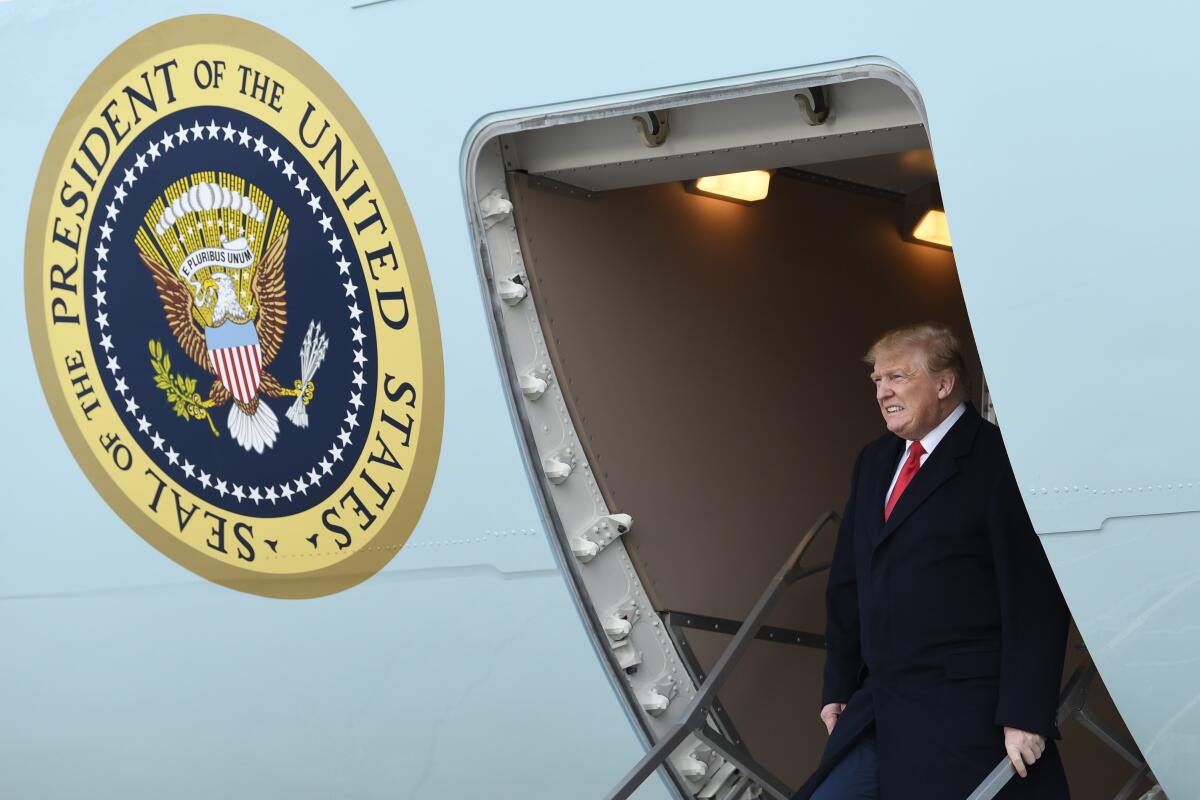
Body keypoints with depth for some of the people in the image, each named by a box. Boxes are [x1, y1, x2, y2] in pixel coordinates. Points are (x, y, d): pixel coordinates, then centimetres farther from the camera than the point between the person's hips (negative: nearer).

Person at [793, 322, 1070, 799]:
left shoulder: (998, 460, -8)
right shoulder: (875, 461, 17)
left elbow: (1036, 596, -13)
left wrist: (1025, 716, -17)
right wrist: (838, 687, 18)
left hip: (967, 719, -8)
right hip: (878, 711, 8)